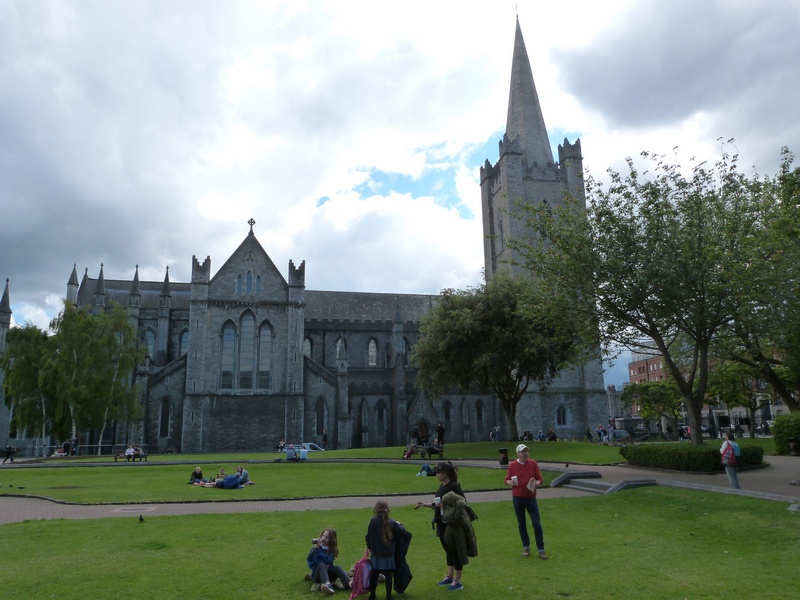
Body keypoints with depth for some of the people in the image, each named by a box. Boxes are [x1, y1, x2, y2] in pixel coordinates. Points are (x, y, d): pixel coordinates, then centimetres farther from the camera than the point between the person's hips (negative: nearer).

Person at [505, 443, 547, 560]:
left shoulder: (533, 463, -1)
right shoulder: (512, 465, -3)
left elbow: (540, 479, 5)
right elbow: (507, 480, 2)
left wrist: (537, 483, -17)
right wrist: (510, 482, -21)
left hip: (531, 497, 0)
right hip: (517, 498, 0)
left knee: (537, 524, -2)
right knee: (521, 524, 8)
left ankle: (541, 550, 7)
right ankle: (526, 547, 23)